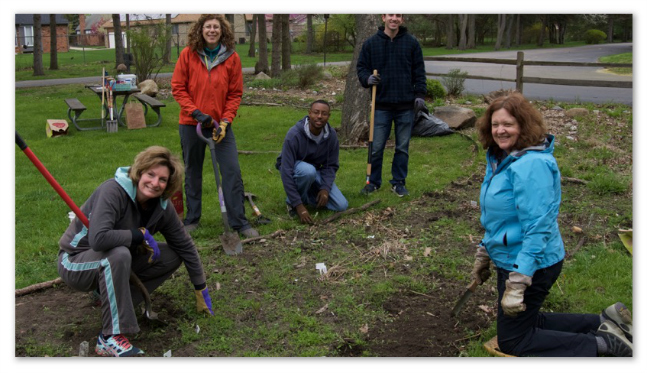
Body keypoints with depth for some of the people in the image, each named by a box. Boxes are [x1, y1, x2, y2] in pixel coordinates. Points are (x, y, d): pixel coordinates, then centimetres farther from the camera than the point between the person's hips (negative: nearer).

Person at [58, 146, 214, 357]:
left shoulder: (162, 207, -7)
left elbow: (185, 246, 3)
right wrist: (141, 235, -28)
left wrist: (201, 290, 7)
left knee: (173, 256, -3)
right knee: (119, 254, -38)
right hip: (75, 262, -7)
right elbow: (98, 239, -41)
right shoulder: (113, 191, -27)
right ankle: (110, 339, -31)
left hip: (113, 262, 7)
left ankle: (108, 293, 4)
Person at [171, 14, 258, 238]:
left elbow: (235, 94, 0)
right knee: (192, 171, 11)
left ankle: (239, 222, 5)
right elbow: (178, 88, -3)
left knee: (232, 171, -5)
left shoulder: (232, 58, -3)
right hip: (191, 123, 0)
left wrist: (225, 121, -10)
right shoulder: (188, 55, -4)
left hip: (220, 124, 0)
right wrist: (196, 112, -14)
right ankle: (192, 219, 26)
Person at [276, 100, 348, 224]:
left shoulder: (331, 135, -16)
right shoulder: (294, 134, -31)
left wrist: (325, 188, -24)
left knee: (341, 205, -11)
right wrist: (299, 205, -36)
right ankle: (292, 202, -13)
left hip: (315, 169, 5)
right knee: (309, 170, -41)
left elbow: (331, 166, -6)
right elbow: (286, 171, -33)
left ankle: (307, 193, 12)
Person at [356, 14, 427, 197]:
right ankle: (373, 182, 20)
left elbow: (419, 71, 6)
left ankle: (398, 182, 21)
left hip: (406, 106, 1)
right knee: (376, 147, 4)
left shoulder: (412, 43, 3)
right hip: (381, 105, 0)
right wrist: (367, 79, -13)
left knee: (402, 147, 8)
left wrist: (420, 94, -2)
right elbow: (361, 67, 7)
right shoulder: (371, 43, 2)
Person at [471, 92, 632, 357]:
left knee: (512, 341, 3)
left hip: (531, 265, -10)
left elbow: (537, 228, -28)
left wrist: (517, 284, -29)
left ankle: (604, 344, 5)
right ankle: (604, 324, 23)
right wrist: (483, 254, 20)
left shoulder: (531, 165, -25)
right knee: (523, 324, 23)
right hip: (509, 260, 10)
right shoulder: (501, 160, 6)